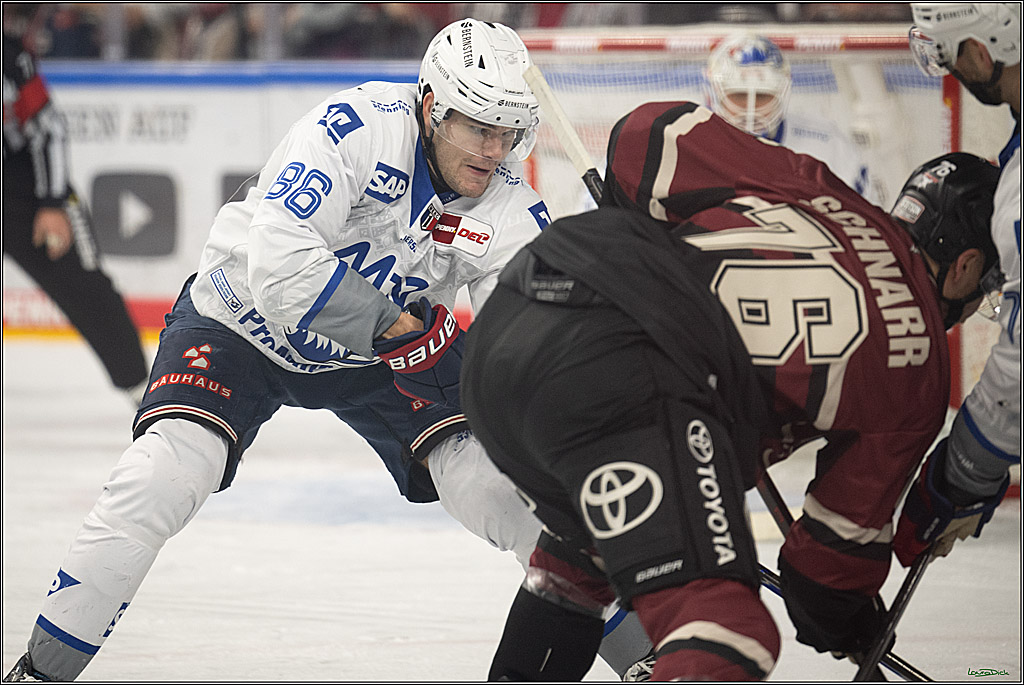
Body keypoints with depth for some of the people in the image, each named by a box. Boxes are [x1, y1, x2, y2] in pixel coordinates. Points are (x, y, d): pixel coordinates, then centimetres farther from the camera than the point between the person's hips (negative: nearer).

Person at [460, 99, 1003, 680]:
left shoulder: (808, 185, 28)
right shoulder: (918, 369, 16)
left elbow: (646, 136, 19)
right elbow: (850, 521, 23)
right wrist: (836, 615, 42)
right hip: (617, 375, -8)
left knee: (587, 546, 37)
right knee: (722, 630, -15)